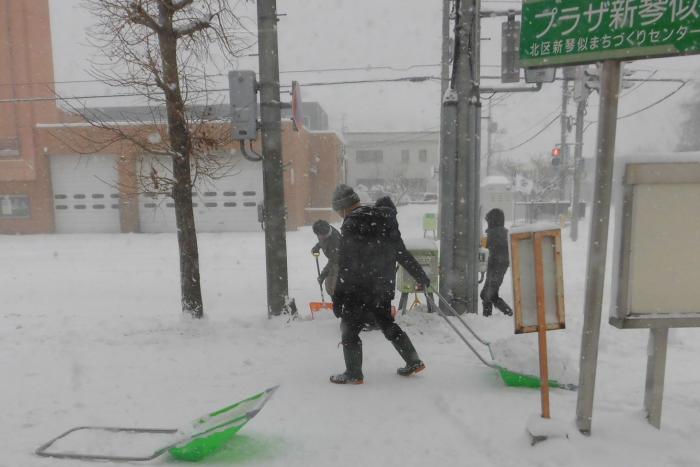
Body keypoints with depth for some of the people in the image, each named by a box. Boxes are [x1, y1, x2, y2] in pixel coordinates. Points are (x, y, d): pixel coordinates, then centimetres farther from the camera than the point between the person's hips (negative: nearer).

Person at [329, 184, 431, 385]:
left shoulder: (351, 225, -17)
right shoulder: (385, 219, 5)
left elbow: (345, 266, -18)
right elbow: (402, 253, 10)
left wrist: (338, 298, -11)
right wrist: (421, 276, 19)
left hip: (359, 291, -7)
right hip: (384, 287, 7)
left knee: (349, 329, 9)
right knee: (388, 324, 22)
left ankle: (353, 374, 16)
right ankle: (414, 362, 29)